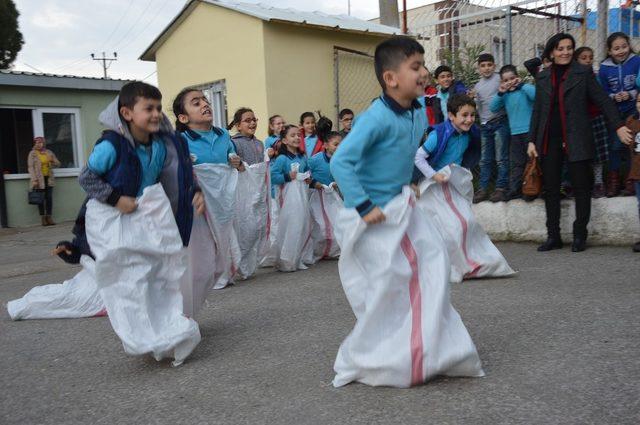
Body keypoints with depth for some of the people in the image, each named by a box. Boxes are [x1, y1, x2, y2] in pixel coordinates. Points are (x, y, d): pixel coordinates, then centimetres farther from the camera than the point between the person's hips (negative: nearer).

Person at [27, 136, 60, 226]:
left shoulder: (49, 153, 11)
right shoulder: (32, 154, 0)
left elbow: (57, 164, 16)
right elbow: (31, 167, -6)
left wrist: (52, 161, -7)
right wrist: (34, 180, -15)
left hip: (48, 179, 3)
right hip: (39, 180, -3)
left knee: (49, 198, 2)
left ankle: (49, 217, 9)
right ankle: (43, 218, 3)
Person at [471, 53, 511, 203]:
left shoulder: (500, 79, -2)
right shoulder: (478, 86, 15)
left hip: (500, 122, -5)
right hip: (485, 125, 5)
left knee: (501, 158, -3)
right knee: (485, 159, 8)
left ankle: (501, 188, 2)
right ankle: (483, 188, 12)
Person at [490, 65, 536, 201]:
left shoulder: (525, 89, -4)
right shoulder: (506, 95, 12)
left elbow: (535, 95, -24)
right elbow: (493, 108, 7)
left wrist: (521, 84, -17)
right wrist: (500, 93, -4)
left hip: (530, 131, -5)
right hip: (515, 133, 5)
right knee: (516, 162, 8)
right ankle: (515, 189, 13)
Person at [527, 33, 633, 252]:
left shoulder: (583, 73, 3)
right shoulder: (542, 77, 12)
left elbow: (603, 100, 0)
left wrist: (619, 126, -10)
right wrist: (532, 140, 8)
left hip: (576, 140, -3)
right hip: (549, 141, 3)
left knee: (581, 188, 1)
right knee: (551, 189, 4)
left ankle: (580, 235, 11)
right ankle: (553, 236, 13)